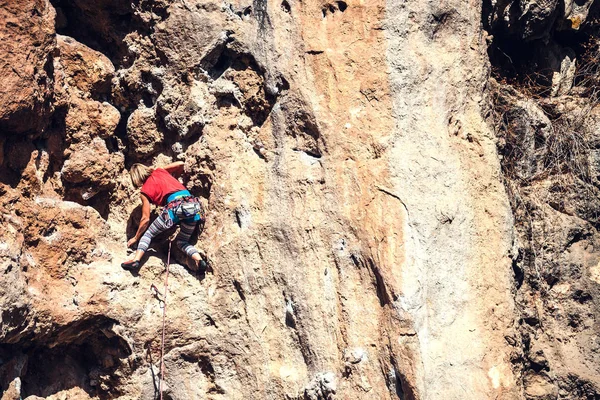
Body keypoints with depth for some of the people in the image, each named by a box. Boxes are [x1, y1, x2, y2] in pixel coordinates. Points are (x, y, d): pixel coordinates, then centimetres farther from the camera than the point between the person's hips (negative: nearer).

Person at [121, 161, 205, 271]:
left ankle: (136, 260, -5)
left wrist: (136, 237, 26)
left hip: (175, 205, -5)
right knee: (182, 241, 20)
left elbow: (145, 219, 13)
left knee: (148, 233, 15)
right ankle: (198, 259, -9)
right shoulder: (159, 171, 25)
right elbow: (180, 164, 26)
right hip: (193, 203, 5)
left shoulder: (145, 191, 14)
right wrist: (174, 177, 45)